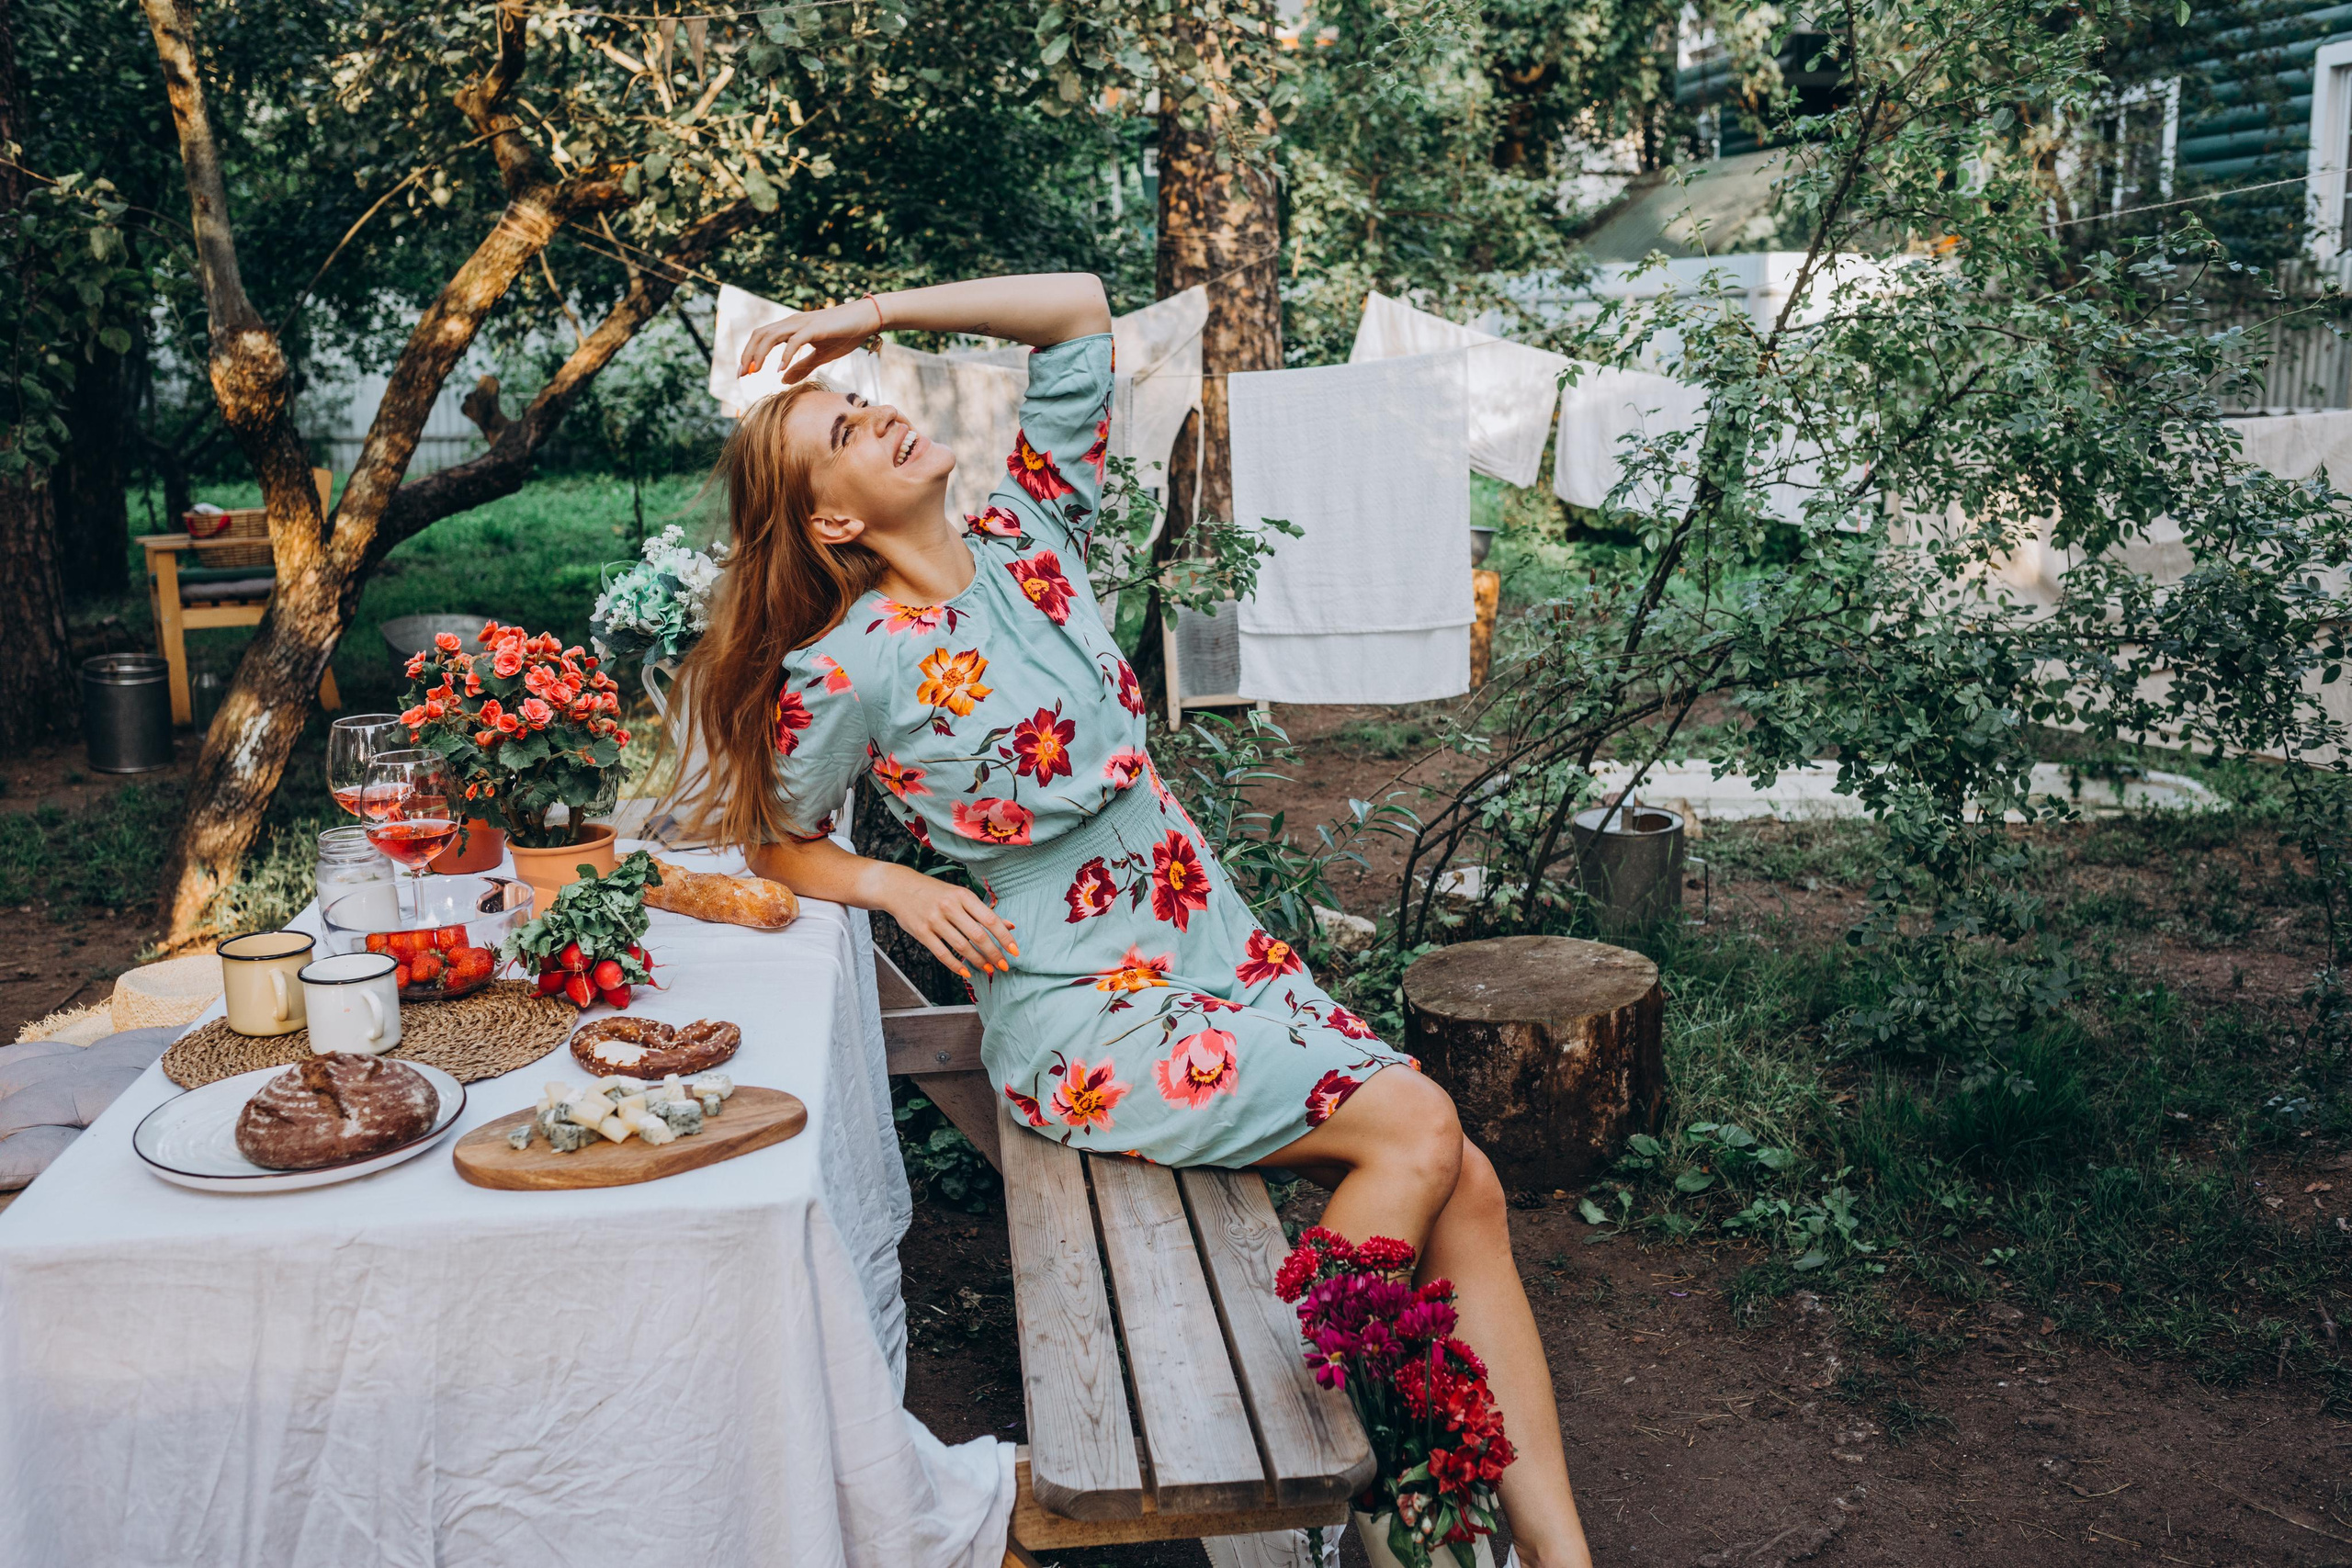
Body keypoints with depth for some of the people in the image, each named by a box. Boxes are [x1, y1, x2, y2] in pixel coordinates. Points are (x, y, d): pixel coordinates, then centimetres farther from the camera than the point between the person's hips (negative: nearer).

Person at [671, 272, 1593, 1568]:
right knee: (1414, 1128, -20)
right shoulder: (845, 670, -9)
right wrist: (898, 886, -14)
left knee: (1465, 1188, -6)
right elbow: (777, 845, 5)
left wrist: (876, 314, 1)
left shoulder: (1027, 537, 4)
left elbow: (1079, 306, 7)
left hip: (1224, 961, 6)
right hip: (1082, 1022, -6)